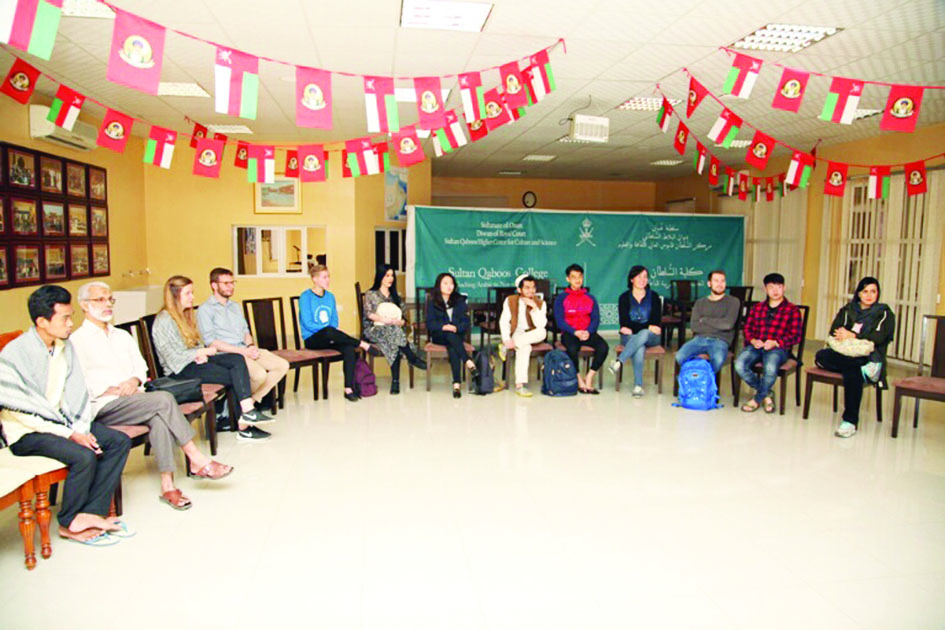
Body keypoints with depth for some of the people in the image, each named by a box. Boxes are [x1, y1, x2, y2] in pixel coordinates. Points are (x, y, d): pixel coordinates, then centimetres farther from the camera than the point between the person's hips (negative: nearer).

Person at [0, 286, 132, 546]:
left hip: (61, 420, 7)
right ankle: (69, 524, -6)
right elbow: (23, 411, -19)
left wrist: (82, 429, -10)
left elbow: (76, 392, 4)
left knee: (119, 441, -8)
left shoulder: (65, 346, 2)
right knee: (83, 456, -28)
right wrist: (70, 434, -21)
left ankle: (92, 513, -7)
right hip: (27, 432, -7)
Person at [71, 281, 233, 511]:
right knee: (164, 399, -28)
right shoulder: (77, 341, 5)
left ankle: (167, 485, -33)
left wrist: (135, 380, -3)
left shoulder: (122, 336, 26)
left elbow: (141, 366, 19)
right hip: (103, 407, -5)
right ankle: (197, 460, -22)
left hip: (133, 397, 5)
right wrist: (110, 390, -17)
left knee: (159, 416, -31)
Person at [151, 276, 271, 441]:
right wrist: (203, 351, -10)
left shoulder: (185, 315, 19)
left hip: (196, 361, 8)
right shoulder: (164, 321, -10)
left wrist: (202, 354, -3)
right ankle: (243, 426, -18)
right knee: (236, 376, -21)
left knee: (237, 360, -20)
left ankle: (247, 412, -30)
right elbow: (174, 358, -15)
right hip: (180, 371, -8)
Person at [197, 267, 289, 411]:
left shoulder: (235, 306, 24)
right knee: (260, 374, -30)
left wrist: (251, 346, -2)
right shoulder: (205, 309, -1)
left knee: (283, 365, -10)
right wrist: (242, 351, -17)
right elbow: (211, 342, -10)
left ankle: (254, 400, -1)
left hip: (245, 350, 8)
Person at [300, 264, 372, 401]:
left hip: (329, 338, 5)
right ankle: (363, 345, -22)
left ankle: (348, 389, -28)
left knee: (349, 348, -28)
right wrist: (326, 328, -17)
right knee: (329, 332, -39)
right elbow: (307, 324, -11)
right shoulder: (306, 297, -3)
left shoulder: (330, 296, 14)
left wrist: (334, 332, -7)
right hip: (312, 339, -5)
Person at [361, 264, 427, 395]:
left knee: (395, 344, -35)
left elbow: (403, 316, 14)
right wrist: (385, 320, -20)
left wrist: (401, 322, -10)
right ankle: (412, 358, -30)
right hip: (374, 330, -3)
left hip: (394, 329, 3)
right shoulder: (370, 294, 10)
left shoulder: (396, 296, 23)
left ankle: (395, 381, -39)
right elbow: (368, 313, -6)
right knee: (393, 330, -38)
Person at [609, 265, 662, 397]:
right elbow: (624, 322, -5)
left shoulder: (653, 296, 9)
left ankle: (619, 362, -40)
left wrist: (633, 329, -15)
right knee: (639, 348, -35)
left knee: (643, 335, -37)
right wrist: (647, 327, -17)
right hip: (630, 336, -1)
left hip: (651, 336, 1)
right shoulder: (624, 297, 6)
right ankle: (638, 385, -39)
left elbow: (656, 321, -2)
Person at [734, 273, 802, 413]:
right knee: (739, 365, -28)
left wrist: (775, 343, -14)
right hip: (755, 346, 3)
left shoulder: (792, 310, 8)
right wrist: (753, 340, -6)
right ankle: (766, 394, -6)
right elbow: (747, 329, 17)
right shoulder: (757, 308, 20)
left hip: (778, 348, -3)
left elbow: (795, 336, 1)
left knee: (770, 368, -37)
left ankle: (757, 399, -9)